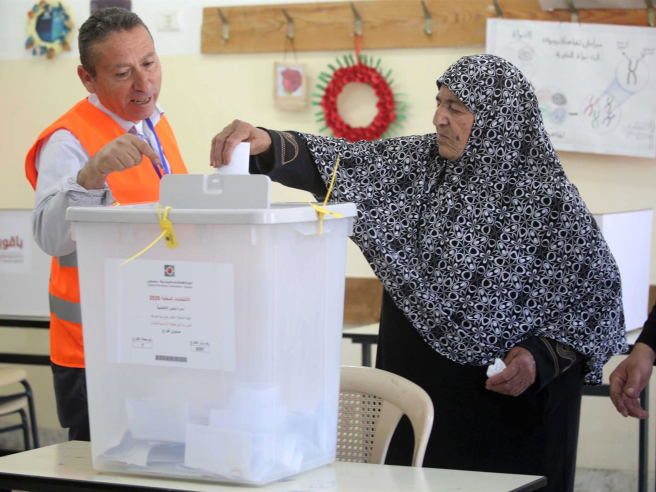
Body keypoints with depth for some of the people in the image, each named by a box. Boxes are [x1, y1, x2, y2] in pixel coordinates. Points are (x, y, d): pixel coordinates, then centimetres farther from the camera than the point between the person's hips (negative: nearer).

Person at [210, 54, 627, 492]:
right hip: (417, 390, 4)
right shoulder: (419, 164, 3)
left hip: (514, 400, -3)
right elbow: (338, 164, -10)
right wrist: (267, 145, -26)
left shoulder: (552, 202, -8)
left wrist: (542, 358, -15)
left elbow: (599, 299, -3)